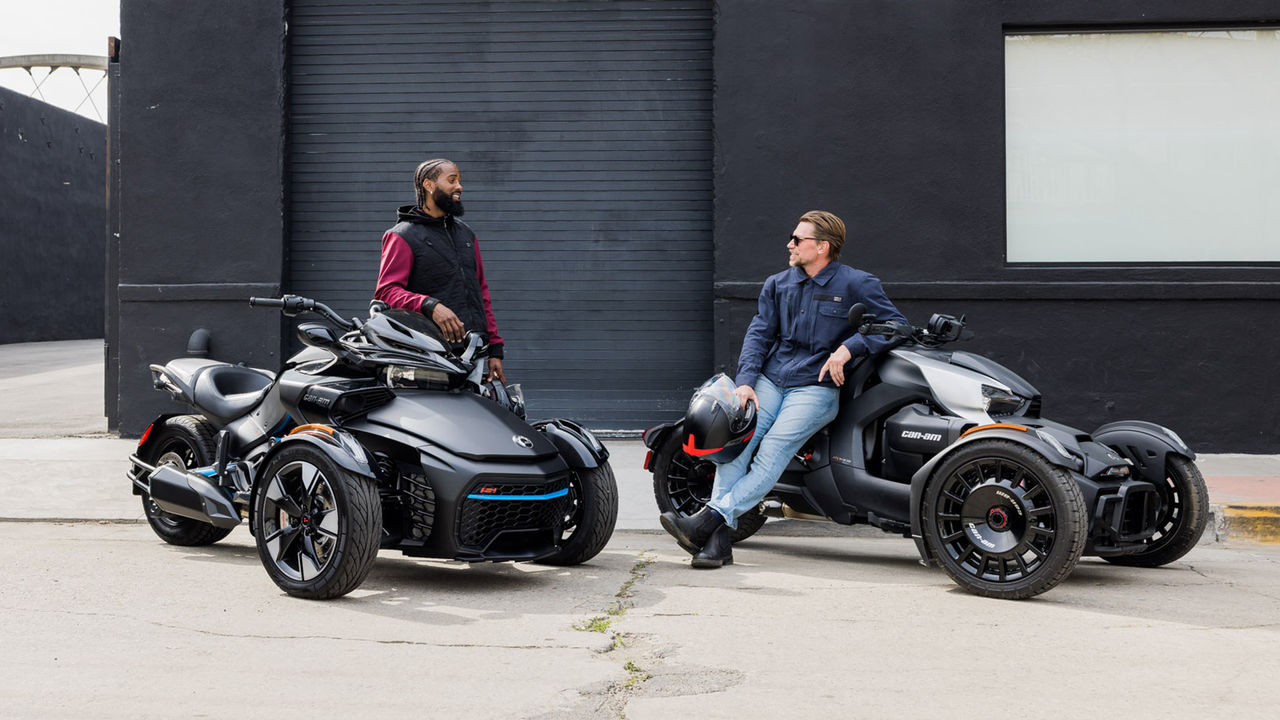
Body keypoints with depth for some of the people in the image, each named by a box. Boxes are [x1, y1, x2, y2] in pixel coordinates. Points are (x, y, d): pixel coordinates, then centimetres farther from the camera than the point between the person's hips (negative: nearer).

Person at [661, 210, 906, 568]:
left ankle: (710, 519, -32)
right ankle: (720, 539, -28)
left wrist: (847, 348, -15)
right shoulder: (778, 284, 18)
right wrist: (745, 381, -5)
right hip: (770, 380, 4)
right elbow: (759, 334, 12)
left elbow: (896, 324, -1)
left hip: (817, 387, -4)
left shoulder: (856, 284, 2)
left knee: (771, 452, -24)